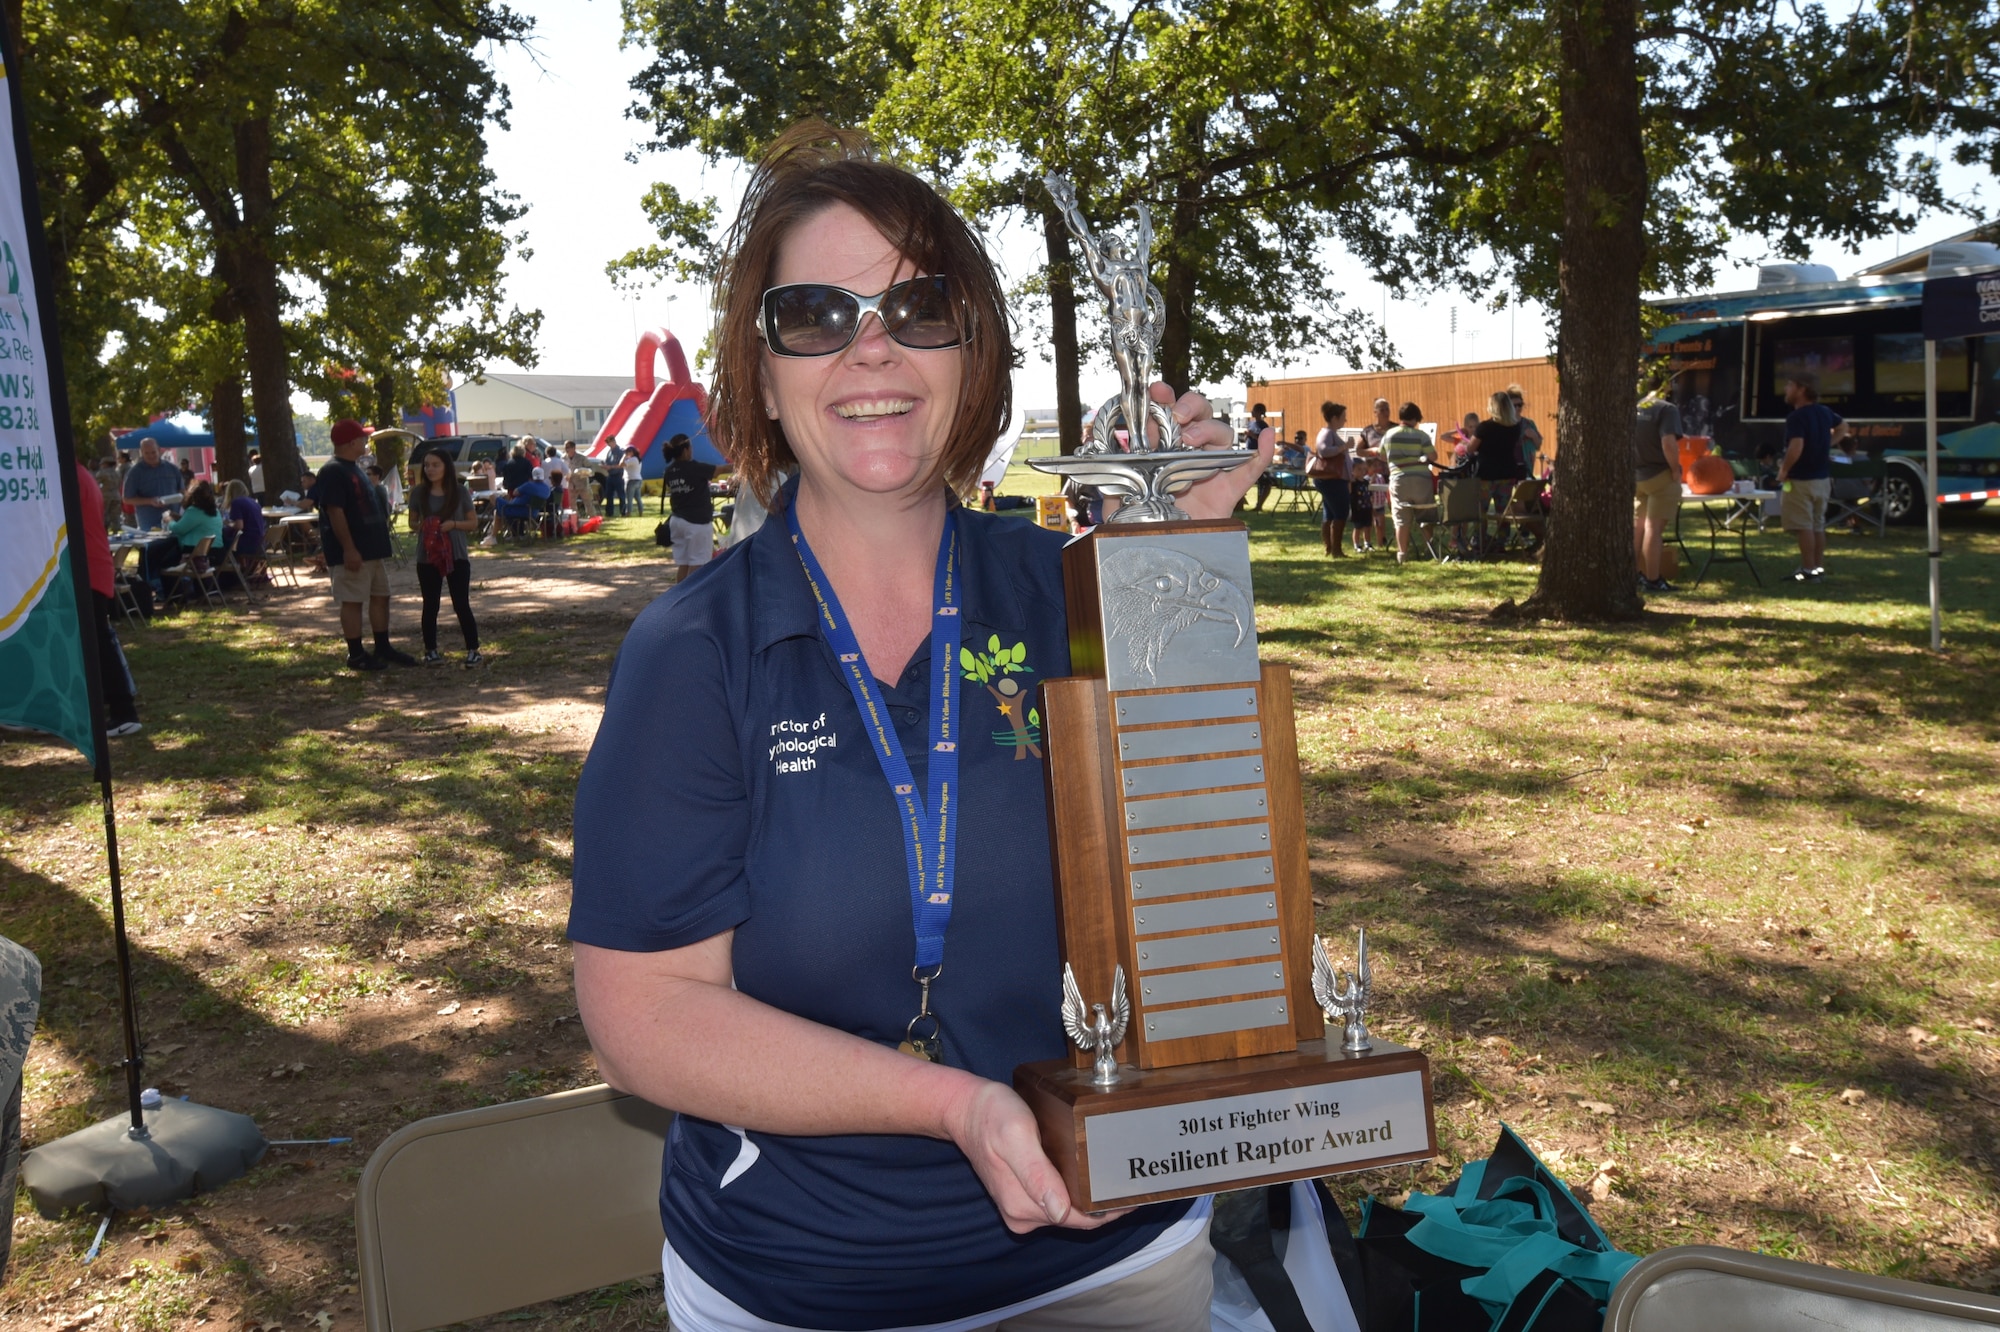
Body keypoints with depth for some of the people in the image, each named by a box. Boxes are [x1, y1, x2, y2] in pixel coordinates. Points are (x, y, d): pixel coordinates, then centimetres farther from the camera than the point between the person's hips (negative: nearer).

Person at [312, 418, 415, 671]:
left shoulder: (355, 469, 17)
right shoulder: (332, 472, -15)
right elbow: (335, 512, -21)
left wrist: (381, 542, 22)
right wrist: (348, 549, -25)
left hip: (373, 549, 10)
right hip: (352, 553, -10)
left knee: (380, 597, 13)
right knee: (352, 601, -3)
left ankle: (383, 648, 21)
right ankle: (356, 655, 3)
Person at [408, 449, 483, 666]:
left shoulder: (459, 492, -2)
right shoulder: (419, 492, 2)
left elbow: (474, 523, 3)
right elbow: (412, 521, 12)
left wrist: (454, 524, -16)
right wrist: (421, 526, -11)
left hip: (457, 556, -2)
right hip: (427, 557, 2)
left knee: (461, 604, -3)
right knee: (430, 605, 8)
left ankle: (473, 650, 3)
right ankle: (431, 650, 17)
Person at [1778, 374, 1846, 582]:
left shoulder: (1796, 417, -19)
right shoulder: (1825, 412, 8)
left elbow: (1796, 448, -30)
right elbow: (1843, 428, 28)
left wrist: (1783, 470, -18)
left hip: (1801, 480, -9)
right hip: (1822, 478, 9)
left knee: (1803, 526, -4)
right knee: (1818, 525, 15)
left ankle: (1809, 570, -4)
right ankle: (1819, 567, 21)